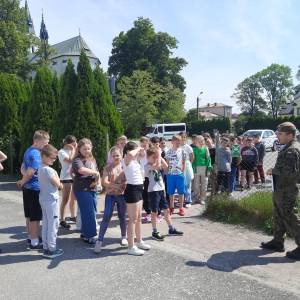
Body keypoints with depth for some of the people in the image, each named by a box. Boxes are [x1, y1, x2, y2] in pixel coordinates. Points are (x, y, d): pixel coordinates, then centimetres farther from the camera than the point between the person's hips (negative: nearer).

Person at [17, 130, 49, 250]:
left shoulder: (28, 151, 11)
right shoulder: (36, 155, -21)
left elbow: (23, 168, 15)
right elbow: (29, 173, -25)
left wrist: (23, 180, -2)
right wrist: (22, 182, -7)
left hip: (27, 187, 10)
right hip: (35, 188, -10)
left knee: (29, 214, 18)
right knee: (36, 216, 0)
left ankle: (31, 236, 32)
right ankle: (34, 243, 9)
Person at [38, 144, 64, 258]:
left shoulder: (40, 168, 10)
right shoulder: (48, 170, -19)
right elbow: (57, 184, -14)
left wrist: (59, 184, 4)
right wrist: (56, 174, -3)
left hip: (43, 199, 9)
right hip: (51, 200, -9)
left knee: (45, 224, 13)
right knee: (53, 225, -1)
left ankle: (46, 247, 22)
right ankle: (52, 250, 6)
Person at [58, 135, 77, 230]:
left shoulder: (72, 151, 17)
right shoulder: (62, 152, -6)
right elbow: (70, 160, -19)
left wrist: (76, 149, 7)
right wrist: (73, 150, -8)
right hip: (66, 177, -8)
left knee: (74, 198, 14)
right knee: (65, 199, -7)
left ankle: (73, 217, 26)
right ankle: (62, 221, -4)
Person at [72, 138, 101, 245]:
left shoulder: (92, 159, 16)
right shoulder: (77, 160, -11)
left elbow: (97, 172, 24)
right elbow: (82, 170, -31)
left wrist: (99, 183, 11)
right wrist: (95, 173, -19)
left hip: (93, 189, 8)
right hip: (82, 190, -8)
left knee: (93, 212, 14)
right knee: (88, 213, -4)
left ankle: (85, 232, 30)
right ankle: (87, 237, 8)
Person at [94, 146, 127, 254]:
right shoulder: (107, 167, -1)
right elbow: (105, 182, -11)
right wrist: (118, 185, -17)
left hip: (122, 195, 1)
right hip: (110, 195, -1)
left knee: (122, 217, 12)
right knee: (106, 217, -3)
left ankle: (123, 236, 33)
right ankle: (99, 241, 4)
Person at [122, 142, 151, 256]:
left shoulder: (135, 160, 11)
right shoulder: (126, 160, -13)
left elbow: (143, 154, 30)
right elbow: (130, 154, -37)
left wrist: (141, 149, 9)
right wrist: (137, 149, -18)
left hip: (138, 190, 9)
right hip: (131, 190, -9)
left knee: (139, 218, 18)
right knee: (133, 220, -4)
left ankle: (139, 242, 32)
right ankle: (131, 247, 4)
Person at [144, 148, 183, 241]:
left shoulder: (156, 164, 12)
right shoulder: (147, 166, -12)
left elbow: (165, 165, 3)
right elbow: (158, 166, -27)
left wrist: (160, 156, 0)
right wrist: (159, 155, -17)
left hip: (161, 190, 8)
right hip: (153, 191, -8)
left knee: (166, 210, 14)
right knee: (154, 212, 2)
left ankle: (171, 229, 26)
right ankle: (155, 232, 15)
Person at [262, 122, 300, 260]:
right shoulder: (289, 148, 12)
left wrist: (273, 171, -14)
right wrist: (274, 171, 6)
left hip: (286, 193, -11)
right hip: (280, 190, 11)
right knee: (279, 217, 19)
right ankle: (278, 242, 32)